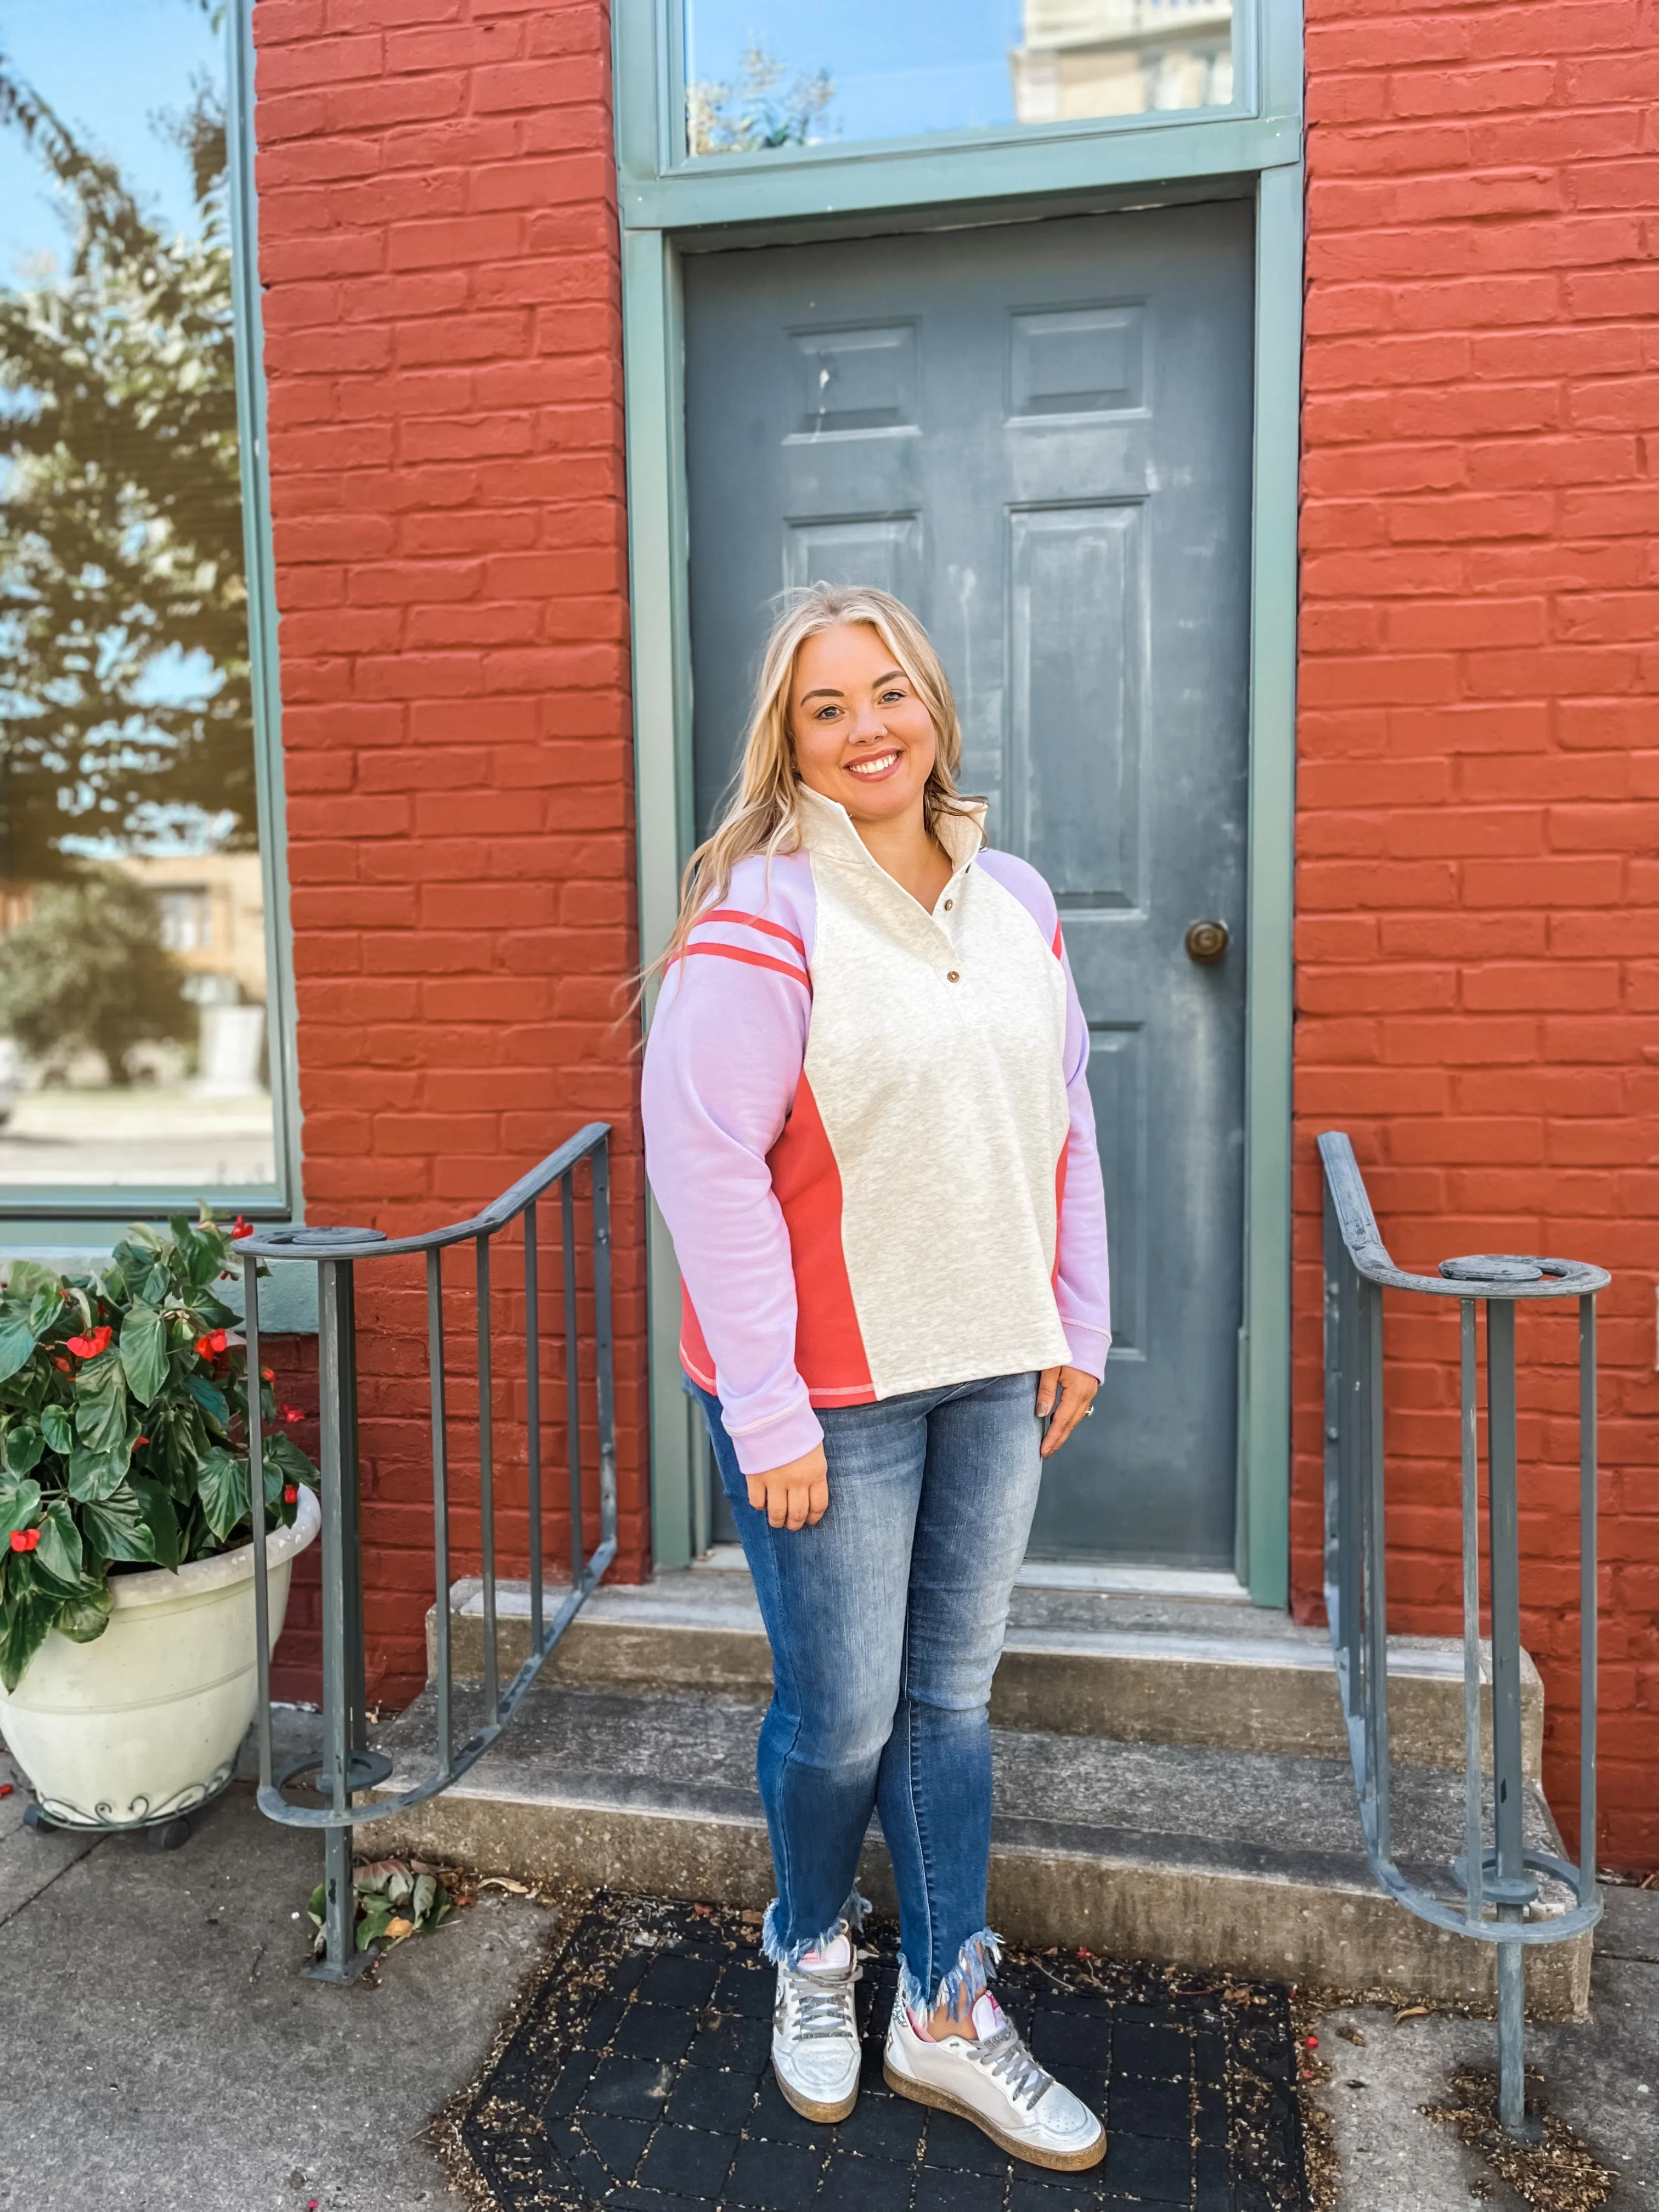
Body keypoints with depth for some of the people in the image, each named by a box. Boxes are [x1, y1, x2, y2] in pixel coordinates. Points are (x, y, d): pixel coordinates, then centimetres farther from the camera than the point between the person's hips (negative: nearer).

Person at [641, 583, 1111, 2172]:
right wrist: (768, 1415, -16)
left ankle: (946, 2016, 36)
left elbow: (1063, 1126, 11)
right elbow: (704, 1164, -17)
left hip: (992, 1380, 5)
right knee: (841, 1716, 10)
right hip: (831, 1393, -5)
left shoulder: (1014, 901, 5)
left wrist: (1074, 1329, 9)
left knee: (951, 1700, 16)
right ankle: (809, 1954, 42)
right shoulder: (759, 916, -14)